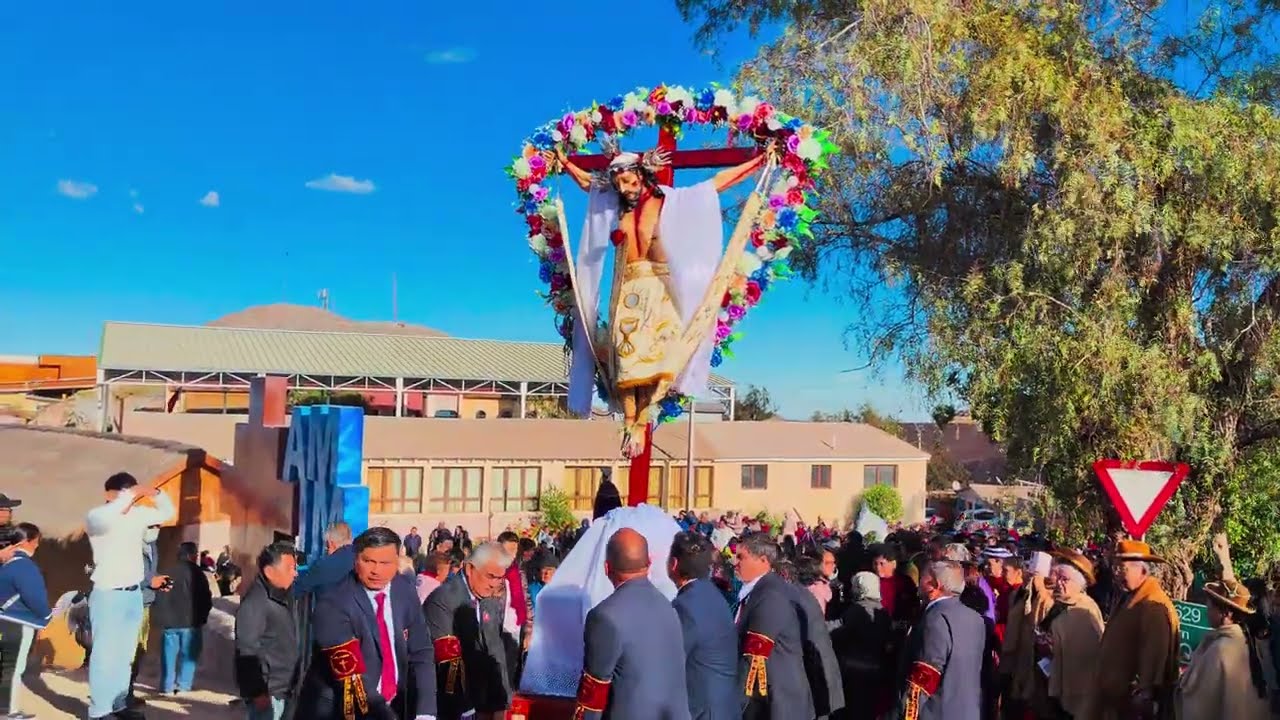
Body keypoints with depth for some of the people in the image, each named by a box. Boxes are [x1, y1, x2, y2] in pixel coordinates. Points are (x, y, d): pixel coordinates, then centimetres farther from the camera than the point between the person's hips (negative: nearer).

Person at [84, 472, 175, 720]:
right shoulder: (96, 516, -11)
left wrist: (156, 493, -3)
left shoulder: (138, 513, 5)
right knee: (105, 654, -5)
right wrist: (129, 496, -30)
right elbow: (103, 520, -35)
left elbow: (167, 513, 16)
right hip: (108, 595, -6)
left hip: (134, 594, 6)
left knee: (125, 655, 12)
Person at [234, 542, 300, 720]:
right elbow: (247, 652, -21)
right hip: (266, 692, -9)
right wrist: (257, 692, -21)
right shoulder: (254, 603, -19)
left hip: (282, 690, 9)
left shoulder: (282, 596, 10)